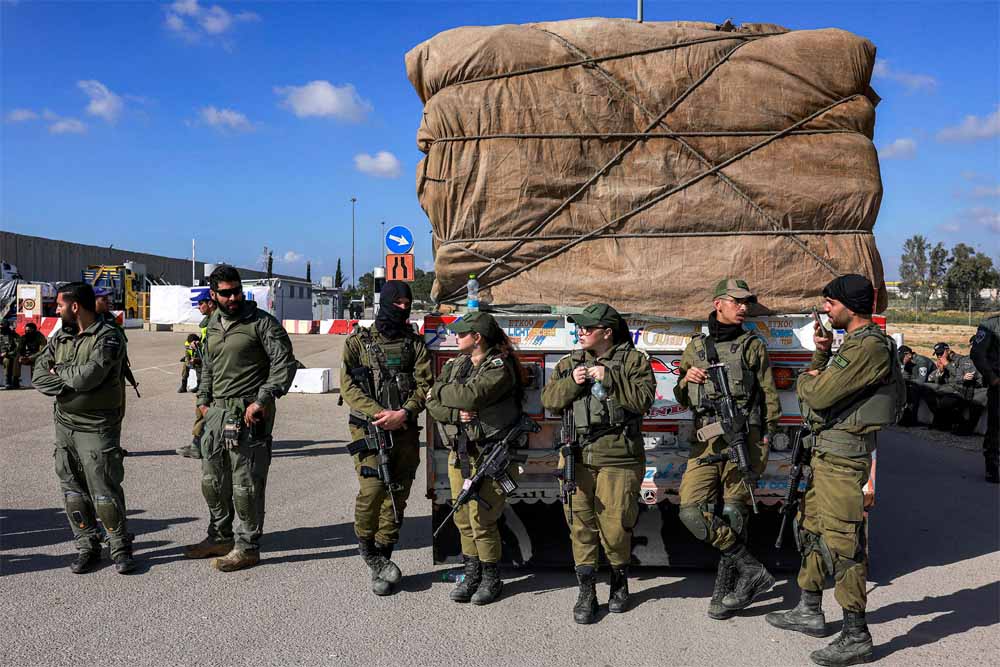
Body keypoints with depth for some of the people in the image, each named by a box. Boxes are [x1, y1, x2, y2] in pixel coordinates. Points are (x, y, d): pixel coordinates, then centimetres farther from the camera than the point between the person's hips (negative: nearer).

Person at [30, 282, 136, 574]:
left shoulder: (108, 337, -12)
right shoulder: (61, 337, 10)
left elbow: (88, 376, -24)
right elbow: (38, 375, 2)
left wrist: (59, 371, -6)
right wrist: (70, 385, -14)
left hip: (96, 429, -7)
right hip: (64, 426, 7)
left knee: (104, 492, -4)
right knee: (72, 490, 10)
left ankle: (121, 549, 10)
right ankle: (87, 547, 22)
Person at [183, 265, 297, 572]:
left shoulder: (261, 322, -8)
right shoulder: (213, 325, 15)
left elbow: (284, 363, -13)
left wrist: (262, 400, -20)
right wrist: (204, 399, 16)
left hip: (248, 414, -8)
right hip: (217, 412, 8)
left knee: (245, 484, -4)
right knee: (212, 480, 16)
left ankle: (247, 547, 7)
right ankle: (220, 537, 32)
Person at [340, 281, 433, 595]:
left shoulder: (415, 343, 12)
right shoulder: (358, 341, 6)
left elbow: (425, 384, 3)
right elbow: (348, 385, -2)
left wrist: (404, 413, -15)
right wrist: (377, 413, -16)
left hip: (405, 431, 3)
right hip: (369, 429, -3)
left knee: (397, 497, 4)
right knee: (372, 488, -18)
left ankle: (380, 563, 16)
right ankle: (367, 547, 7)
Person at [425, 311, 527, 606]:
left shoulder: (500, 368, -10)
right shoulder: (455, 364, 12)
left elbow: (470, 395, -25)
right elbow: (432, 404, 5)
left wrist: (438, 391, -7)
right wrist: (456, 414, -15)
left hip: (489, 454, -6)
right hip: (459, 452, 6)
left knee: (481, 519, -5)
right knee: (463, 518, 9)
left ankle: (491, 578, 12)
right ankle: (472, 573, 23)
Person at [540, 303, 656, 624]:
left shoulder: (633, 360, 2)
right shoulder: (569, 363, 15)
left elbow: (643, 399, -10)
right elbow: (549, 400, 9)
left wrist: (609, 378, -16)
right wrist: (572, 383, -7)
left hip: (618, 457, -3)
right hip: (576, 456, 4)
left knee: (614, 525, 0)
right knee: (580, 523, 3)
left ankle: (619, 581, 25)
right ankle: (586, 590, 13)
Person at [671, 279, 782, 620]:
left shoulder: (753, 346, 8)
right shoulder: (695, 347, 15)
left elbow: (769, 397, 7)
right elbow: (682, 399, 22)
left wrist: (765, 438, -3)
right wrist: (687, 379, 0)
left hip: (742, 439, -3)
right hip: (705, 443, 3)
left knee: (733, 515, 0)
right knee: (692, 511, -10)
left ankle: (725, 588, 12)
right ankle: (751, 570, -1)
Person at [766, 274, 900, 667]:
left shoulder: (870, 347, -19)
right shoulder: (856, 343, 15)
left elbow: (818, 395, -23)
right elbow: (822, 384, 20)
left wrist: (806, 380, -1)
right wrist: (821, 352, 5)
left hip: (842, 456, -11)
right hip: (826, 452, 11)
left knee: (841, 542, -8)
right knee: (812, 529, 19)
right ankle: (810, 613, 33)